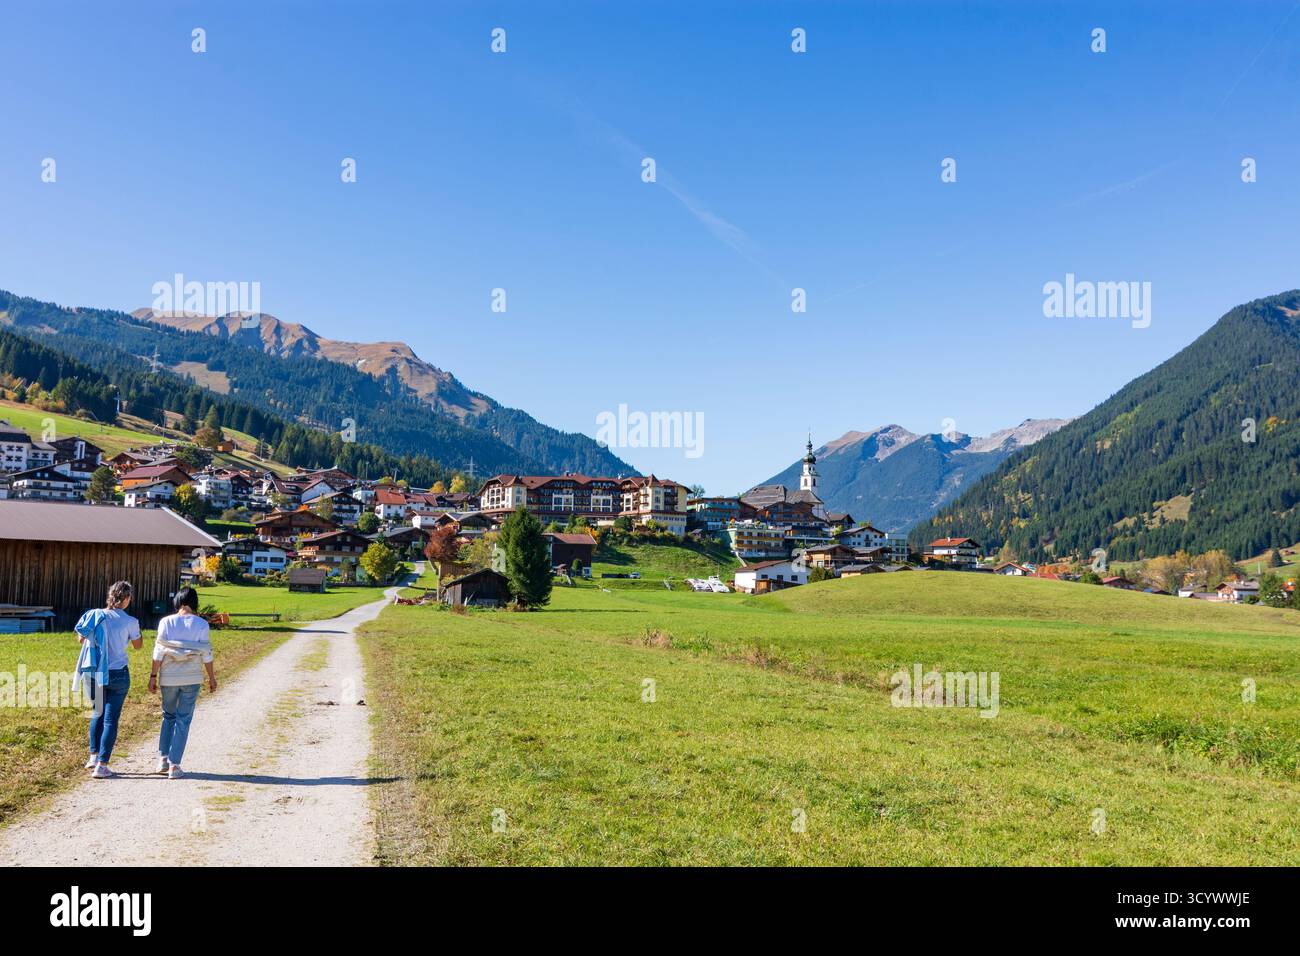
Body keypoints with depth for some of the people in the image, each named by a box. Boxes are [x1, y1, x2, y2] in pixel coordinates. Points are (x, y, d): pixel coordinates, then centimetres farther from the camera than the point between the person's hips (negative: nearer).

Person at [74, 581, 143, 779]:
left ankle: (94, 755, 22)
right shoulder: (129, 621, -10)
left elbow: (81, 638, 12)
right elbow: (138, 645, 6)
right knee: (111, 719, 2)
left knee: (98, 713, 23)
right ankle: (101, 766, 1)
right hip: (118, 674, -4)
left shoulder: (94, 615, -2)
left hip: (94, 673, 4)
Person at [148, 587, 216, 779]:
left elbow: (159, 652, -4)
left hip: (169, 677, 1)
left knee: (168, 716, 21)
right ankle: (174, 765, 5)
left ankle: (163, 758, 15)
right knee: (183, 720, 7)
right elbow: (206, 654, -4)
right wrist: (212, 677, 6)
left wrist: (153, 676, 3)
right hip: (192, 678, -1)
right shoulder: (201, 624, -6)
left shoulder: (166, 622, -4)